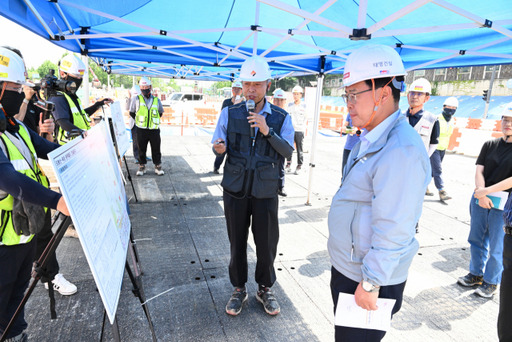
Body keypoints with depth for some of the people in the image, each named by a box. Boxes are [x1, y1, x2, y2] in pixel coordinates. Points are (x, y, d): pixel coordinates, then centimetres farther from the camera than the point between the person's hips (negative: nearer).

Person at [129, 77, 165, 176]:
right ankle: (142, 167, 21)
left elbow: (160, 113, 20)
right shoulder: (137, 99, 2)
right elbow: (131, 112, 12)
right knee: (141, 149, 7)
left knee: (156, 150, 6)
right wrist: (140, 121, 10)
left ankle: (158, 167, 18)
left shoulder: (156, 100, 6)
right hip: (141, 130, 0)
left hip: (154, 130, 1)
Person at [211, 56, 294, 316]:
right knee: (237, 242, 11)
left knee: (267, 242, 8)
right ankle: (239, 288, 33)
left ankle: (264, 289, 33)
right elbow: (218, 145, 4)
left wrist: (267, 131, -22)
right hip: (235, 189, 1)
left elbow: (288, 152, -8)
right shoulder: (229, 113, 2)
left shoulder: (281, 118, 1)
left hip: (265, 190, 0)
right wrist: (219, 148, -20)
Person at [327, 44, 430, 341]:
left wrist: (370, 284, -19)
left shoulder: (400, 151, -26)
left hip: (369, 279, -9)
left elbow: (393, 230, -27)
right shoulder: (371, 139, 7)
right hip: (346, 267, 9)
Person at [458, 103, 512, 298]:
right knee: (476, 240, 13)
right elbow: (479, 171, 0)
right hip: (480, 200, 4)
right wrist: (481, 195, -14)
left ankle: (491, 282, 23)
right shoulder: (490, 145, 6)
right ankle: (476, 274, 31)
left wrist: (487, 191, -19)